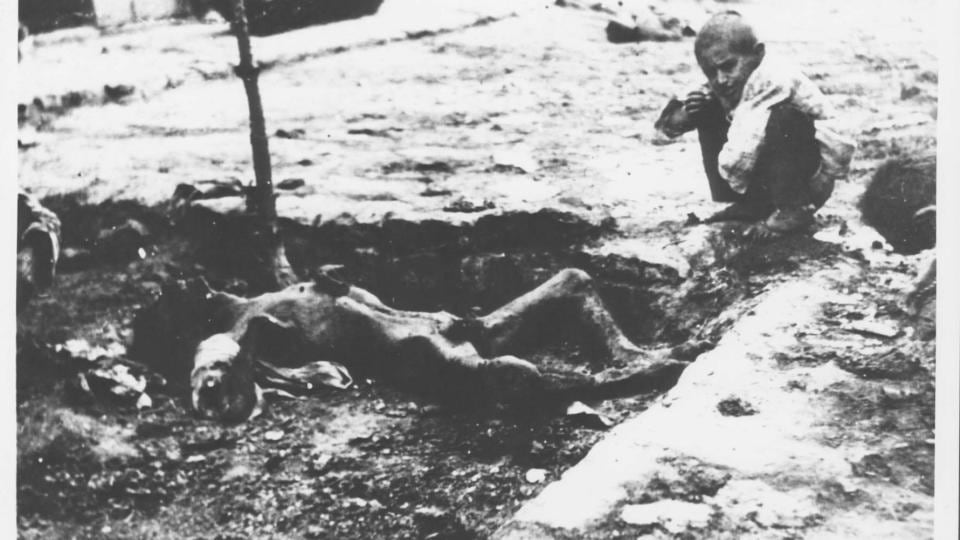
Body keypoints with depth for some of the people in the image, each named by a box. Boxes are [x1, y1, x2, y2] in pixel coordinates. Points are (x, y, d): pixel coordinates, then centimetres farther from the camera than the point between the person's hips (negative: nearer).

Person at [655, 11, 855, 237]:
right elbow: (667, 124, 3)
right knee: (710, 112, 0)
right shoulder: (723, 87, -3)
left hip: (814, 176, -8)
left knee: (780, 117, -34)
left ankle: (794, 209, -15)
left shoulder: (771, 81, -29)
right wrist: (685, 113, -18)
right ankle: (751, 205, 7)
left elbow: (737, 158, -36)